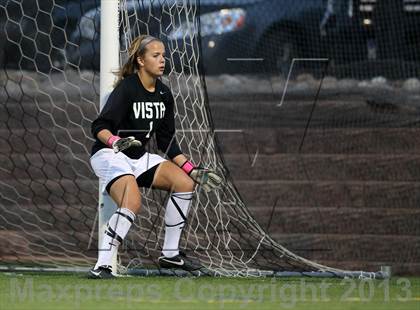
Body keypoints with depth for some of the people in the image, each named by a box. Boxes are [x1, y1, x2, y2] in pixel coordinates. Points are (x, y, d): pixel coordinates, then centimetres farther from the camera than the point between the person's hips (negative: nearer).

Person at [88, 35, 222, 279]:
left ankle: (170, 254, 8)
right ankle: (102, 266, -31)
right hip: (108, 156, -8)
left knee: (185, 182, -2)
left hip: (138, 158, 8)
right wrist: (115, 141, -44)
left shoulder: (164, 94, 6)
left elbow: (167, 141, 12)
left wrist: (192, 169, 5)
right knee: (133, 204, -32)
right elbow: (99, 127, -23)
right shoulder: (126, 89, -17)